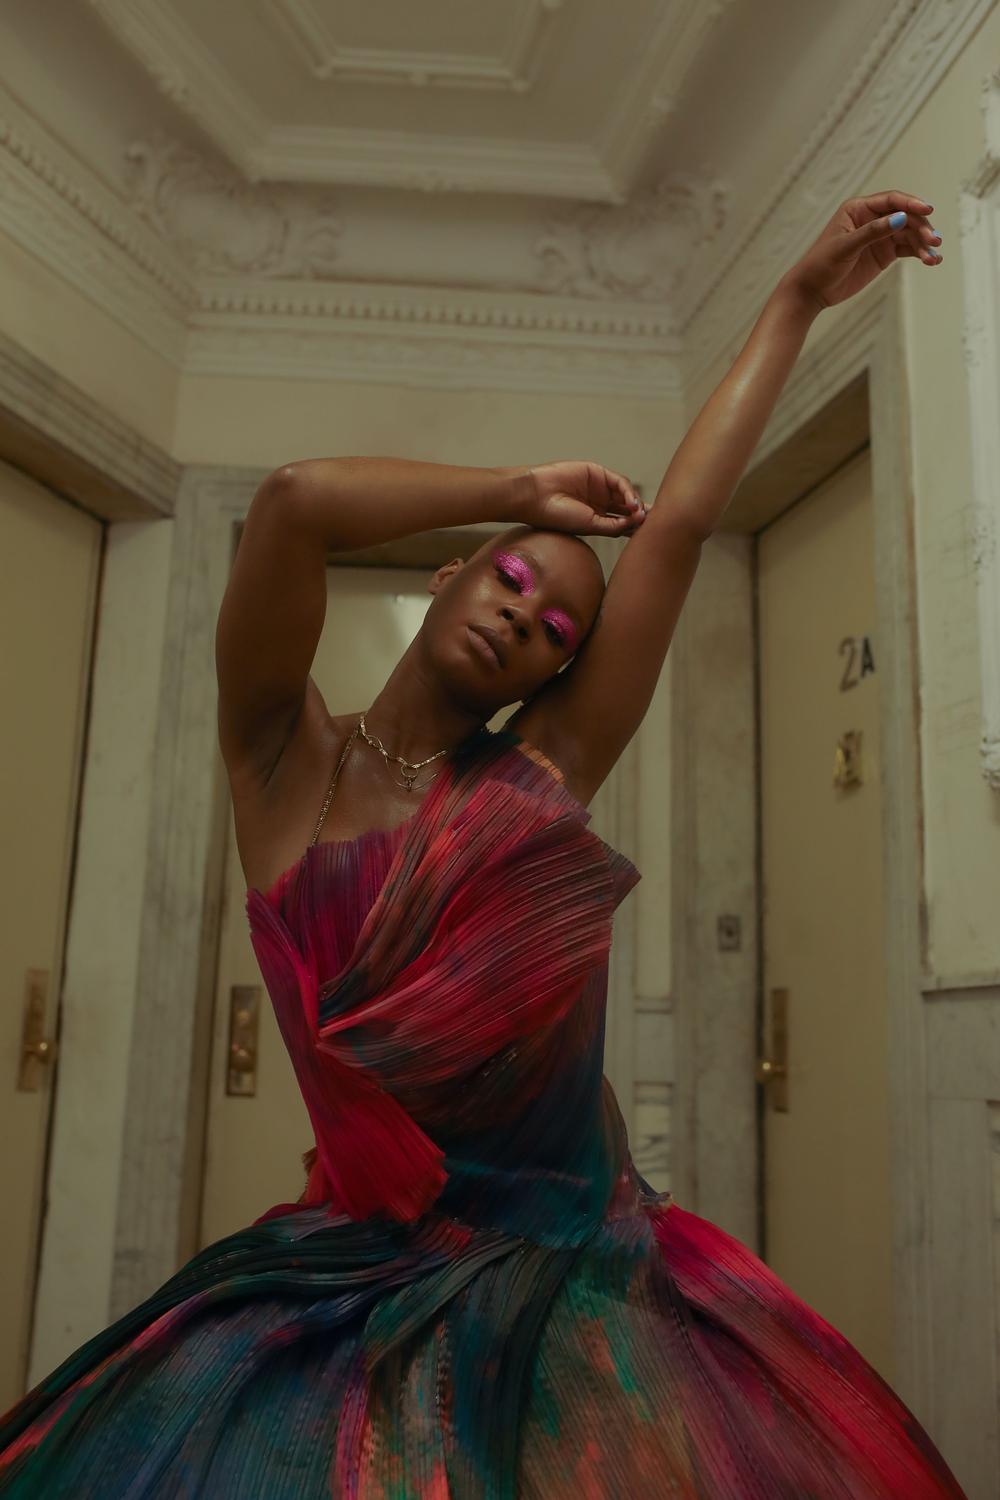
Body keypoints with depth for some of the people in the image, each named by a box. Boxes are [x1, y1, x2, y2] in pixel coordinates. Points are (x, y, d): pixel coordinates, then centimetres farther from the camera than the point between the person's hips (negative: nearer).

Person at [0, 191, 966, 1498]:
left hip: (577, 1272, 3)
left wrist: (800, 299, 8)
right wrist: (523, 496, -4)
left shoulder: (546, 767, 4)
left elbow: (682, 522, 4)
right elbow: (296, 503, -18)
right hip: (367, 1277, -2)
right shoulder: (287, 761, -1)